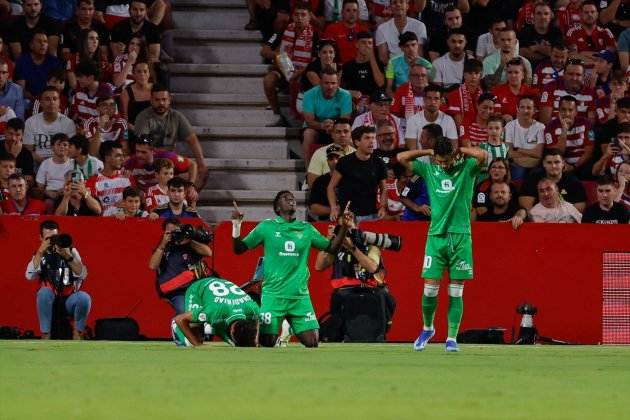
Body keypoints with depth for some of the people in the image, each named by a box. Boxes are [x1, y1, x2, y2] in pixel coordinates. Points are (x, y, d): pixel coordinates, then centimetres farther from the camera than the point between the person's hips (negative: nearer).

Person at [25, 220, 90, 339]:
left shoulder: (70, 251, 3)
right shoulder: (40, 255, 4)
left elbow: (82, 275, -9)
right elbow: (30, 276, -15)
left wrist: (68, 257, -22)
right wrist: (41, 252, -19)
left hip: (70, 299, 0)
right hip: (50, 301, 0)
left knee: (84, 298, -31)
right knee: (44, 292, -33)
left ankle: (77, 333, -5)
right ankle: (45, 337, -25)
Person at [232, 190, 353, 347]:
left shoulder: (306, 229, 10)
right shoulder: (266, 227, 4)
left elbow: (332, 248, 14)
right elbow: (239, 249, 5)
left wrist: (344, 227, 2)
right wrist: (236, 225, -10)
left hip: (300, 296, 2)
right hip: (273, 295, -2)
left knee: (312, 342, -7)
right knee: (267, 343, -7)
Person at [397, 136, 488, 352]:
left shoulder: (466, 168, 1)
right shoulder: (429, 170, 8)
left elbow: (482, 155, -17)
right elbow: (402, 158, 4)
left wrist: (460, 150, -3)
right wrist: (428, 152, 5)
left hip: (460, 236, -2)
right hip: (436, 235, 2)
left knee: (456, 291, -1)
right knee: (430, 288, -2)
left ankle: (452, 338, 2)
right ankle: (427, 328, 21)